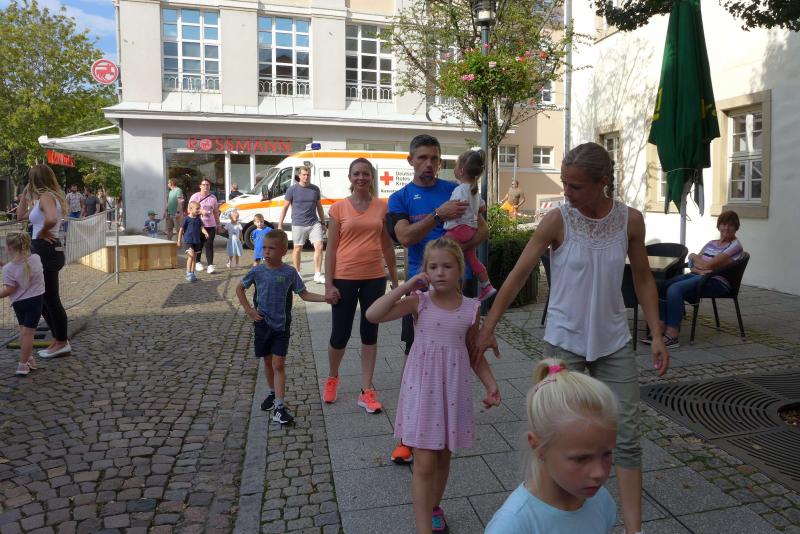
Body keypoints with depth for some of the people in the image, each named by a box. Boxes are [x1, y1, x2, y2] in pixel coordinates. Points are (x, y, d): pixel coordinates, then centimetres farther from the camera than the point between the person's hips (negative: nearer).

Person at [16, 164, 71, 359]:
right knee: (43, 299, 16)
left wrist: (41, 233, -17)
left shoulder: (46, 196, -14)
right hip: (44, 252, 10)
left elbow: (51, 219, -34)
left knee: (50, 299, -1)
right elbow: (21, 216, 26)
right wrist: (25, 195, 19)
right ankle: (59, 339, 24)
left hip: (47, 251, -10)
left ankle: (62, 343, 10)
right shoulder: (43, 198, 17)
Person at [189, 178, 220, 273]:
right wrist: (201, 211, -17)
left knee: (209, 245, -5)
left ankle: (210, 265, -8)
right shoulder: (195, 196, 1)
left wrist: (218, 224, 15)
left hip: (210, 225, 2)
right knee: (199, 245, 7)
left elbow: (216, 212, 17)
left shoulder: (213, 197, 12)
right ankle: (198, 262, 25)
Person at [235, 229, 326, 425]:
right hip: (263, 324, 2)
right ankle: (272, 393, 37)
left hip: (282, 326, -2)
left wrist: (325, 297, -15)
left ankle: (279, 406, -4)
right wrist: (249, 310, -1)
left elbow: (304, 294, -2)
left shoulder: (290, 272, -9)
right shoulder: (257, 271, -5)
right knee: (268, 361, 16)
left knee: (278, 364, -5)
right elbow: (240, 288, 9)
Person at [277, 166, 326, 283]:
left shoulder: (315, 189, 6)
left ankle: (317, 275, 2)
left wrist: (323, 223, 15)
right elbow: (285, 207, 1)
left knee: (319, 247, -5)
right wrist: (280, 225, -3)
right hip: (298, 225, -2)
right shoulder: (292, 189, -2)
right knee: (297, 249, 7)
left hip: (314, 223, 2)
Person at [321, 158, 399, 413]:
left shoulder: (382, 207, 4)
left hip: (374, 277, 2)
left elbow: (387, 245, 10)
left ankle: (366, 390, 20)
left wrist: (395, 279, 11)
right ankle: (332, 377, 35)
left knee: (370, 333, 9)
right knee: (340, 334, 6)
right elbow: (331, 248, -1)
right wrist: (329, 284, -7)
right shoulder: (339, 208, -1)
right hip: (345, 278, -2)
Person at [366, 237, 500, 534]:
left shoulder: (471, 308, -2)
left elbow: (475, 354, 9)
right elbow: (373, 315, -21)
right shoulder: (419, 302, -9)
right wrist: (407, 285, -18)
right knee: (424, 463, -1)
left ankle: (433, 506, 43)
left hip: (454, 389, 3)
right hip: (423, 387, -3)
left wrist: (491, 385, -1)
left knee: (443, 457, 19)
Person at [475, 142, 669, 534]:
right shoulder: (557, 221, -12)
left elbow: (643, 279, 7)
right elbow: (518, 275, -9)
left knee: (627, 436, 6)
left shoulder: (630, 220, -4)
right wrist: (488, 327, -7)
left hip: (613, 342, 3)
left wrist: (656, 334, 2)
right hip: (564, 341, -2)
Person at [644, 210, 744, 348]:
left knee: (674, 289, -32)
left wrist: (694, 257, 6)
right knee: (662, 286, -18)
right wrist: (700, 270, -10)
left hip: (717, 281, -7)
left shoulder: (735, 246, -1)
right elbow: (693, 266, 13)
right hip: (697, 275, 7)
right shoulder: (711, 243, 22)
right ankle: (661, 328, -22)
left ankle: (672, 335, -29)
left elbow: (708, 265, -12)